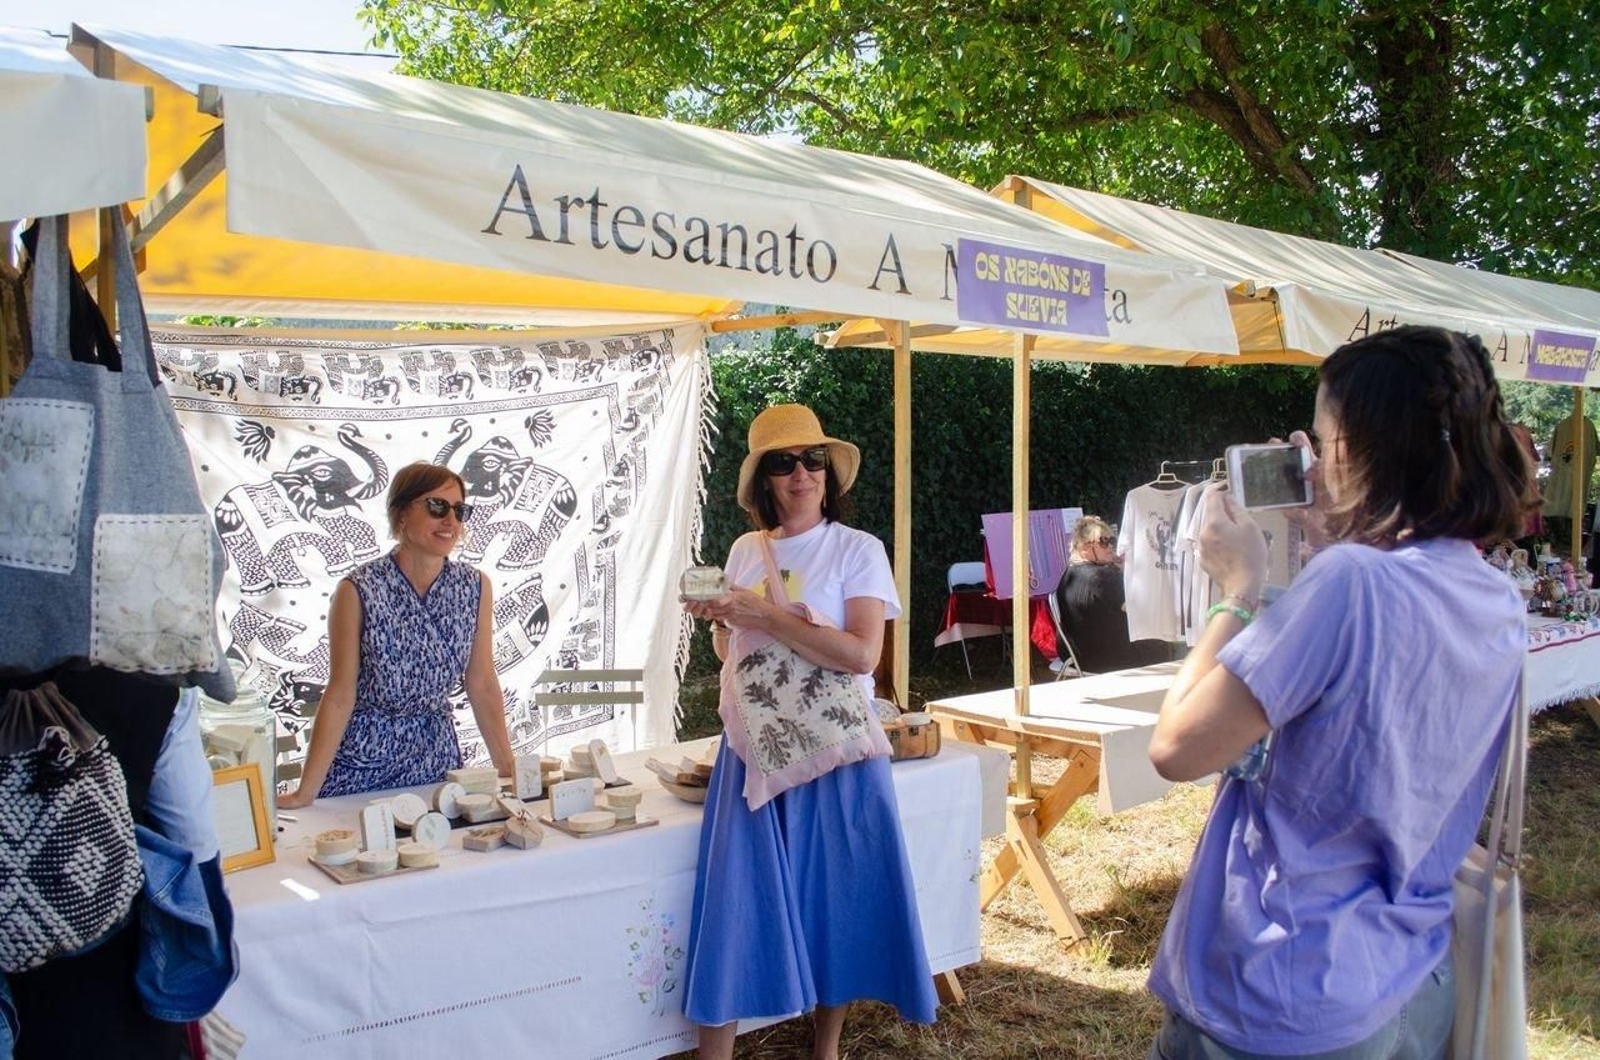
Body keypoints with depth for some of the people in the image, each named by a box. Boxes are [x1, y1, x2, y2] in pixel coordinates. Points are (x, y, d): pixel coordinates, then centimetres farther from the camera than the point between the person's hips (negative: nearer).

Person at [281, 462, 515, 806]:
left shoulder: (475, 587, -4)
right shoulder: (358, 590, -15)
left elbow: (483, 687, 0)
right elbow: (340, 695, -11)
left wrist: (510, 771, -3)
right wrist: (306, 792, -12)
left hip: (437, 755, 3)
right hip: (364, 758, -3)